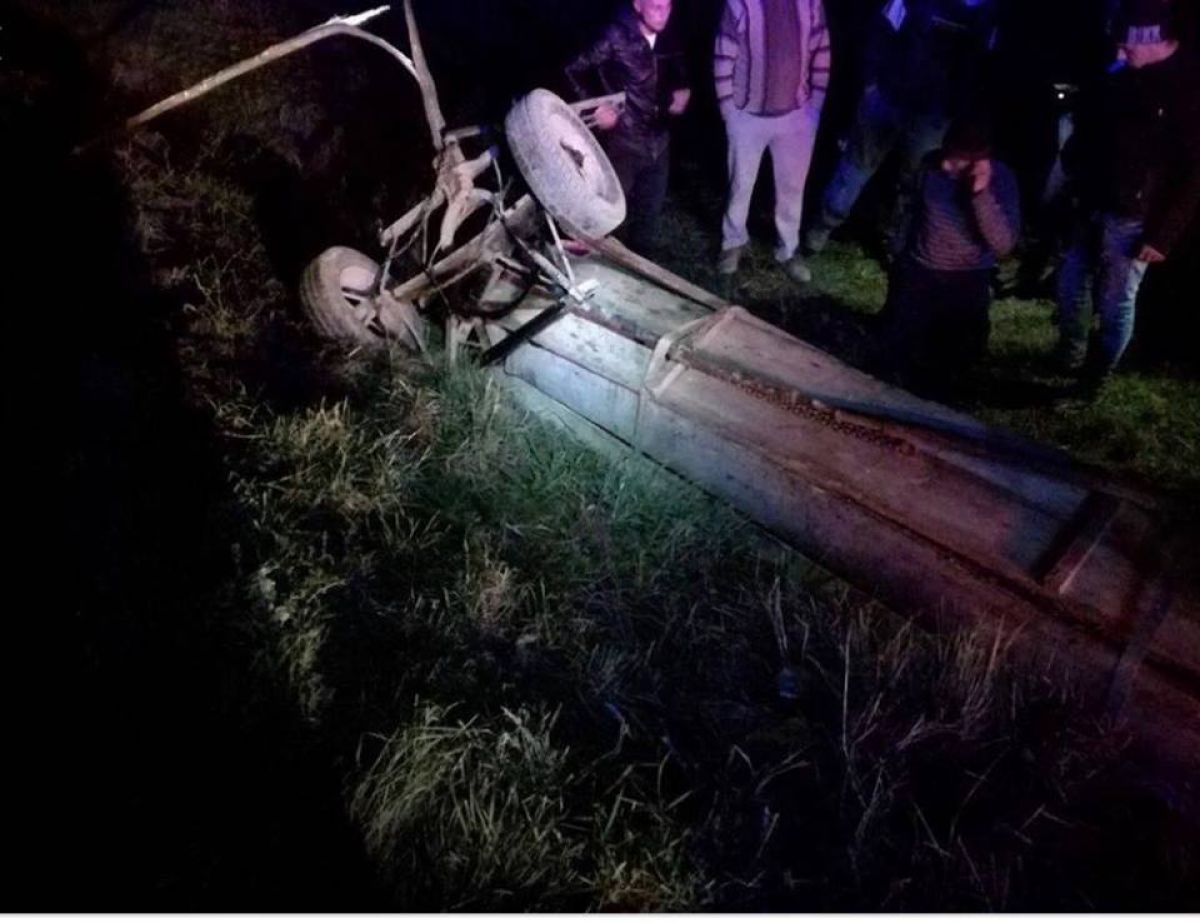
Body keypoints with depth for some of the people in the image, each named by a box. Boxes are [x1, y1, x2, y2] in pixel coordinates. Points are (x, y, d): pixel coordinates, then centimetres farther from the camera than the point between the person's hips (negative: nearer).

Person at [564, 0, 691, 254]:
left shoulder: (669, 40, 2)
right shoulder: (616, 39, -15)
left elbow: (679, 75, 20)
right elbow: (574, 72, -9)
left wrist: (681, 91, 0)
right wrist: (596, 108, -13)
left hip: (658, 141, 6)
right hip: (623, 141, -5)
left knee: (650, 210, 14)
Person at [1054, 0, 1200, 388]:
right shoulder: (1121, 80, 6)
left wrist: (1163, 235, -15)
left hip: (1133, 220, -7)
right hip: (1092, 208, 7)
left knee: (1115, 303, 2)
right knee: (1071, 284, 16)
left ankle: (1093, 379, 19)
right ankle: (1069, 357, 37)